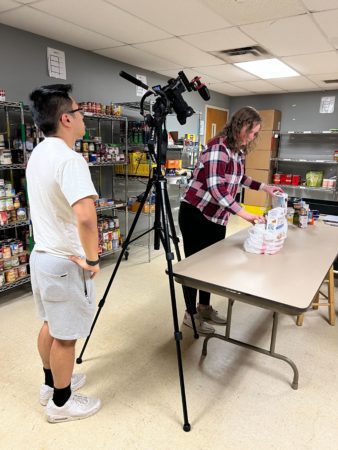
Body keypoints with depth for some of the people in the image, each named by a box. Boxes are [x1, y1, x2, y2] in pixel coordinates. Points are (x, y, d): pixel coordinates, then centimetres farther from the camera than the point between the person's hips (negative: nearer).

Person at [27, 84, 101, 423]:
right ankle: (61, 402, 30)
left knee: (51, 325, 24)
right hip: (65, 262, -9)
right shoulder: (69, 158, -23)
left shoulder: (38, 153, 8)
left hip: (42, 254, 9)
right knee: (65, 335, 9)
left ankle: (52, 383, 44)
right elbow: (85, 216, -38)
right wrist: (92, 259, -22)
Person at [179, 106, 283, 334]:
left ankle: (205, 307, 33)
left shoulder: (238, 150, 8)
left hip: (217, 217, 9)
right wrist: (244, 214, -34)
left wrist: (264, 187, 18)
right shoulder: (218, 148, -20)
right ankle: (191, 314, 19)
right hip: (196, 214, -8)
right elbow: (216, 188, -30)